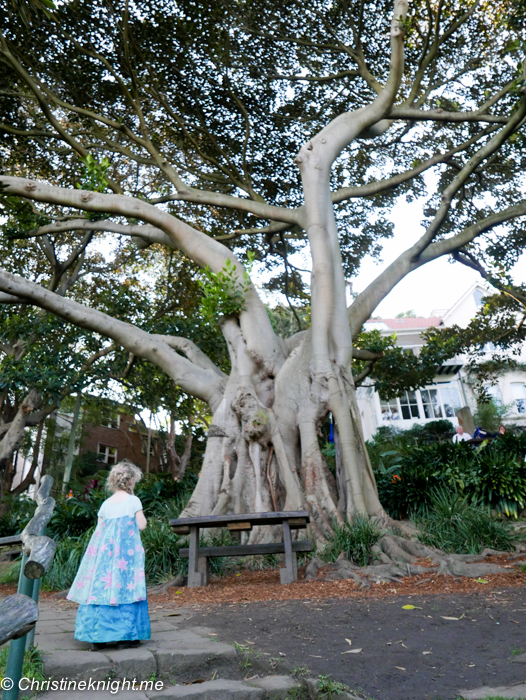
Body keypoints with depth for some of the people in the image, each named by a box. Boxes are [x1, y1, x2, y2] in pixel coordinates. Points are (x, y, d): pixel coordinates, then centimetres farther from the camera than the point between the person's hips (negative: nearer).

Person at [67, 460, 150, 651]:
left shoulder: (106, 503, 7)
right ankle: (124, 636, 5)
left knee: (100, 588, 9)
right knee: (125, 587, 1)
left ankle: (96, 637, 16)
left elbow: (99, 528, 9)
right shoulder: (133, 501, -5)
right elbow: (141, 525, -4)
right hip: (127, 549, -5)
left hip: (104, 548, 5)